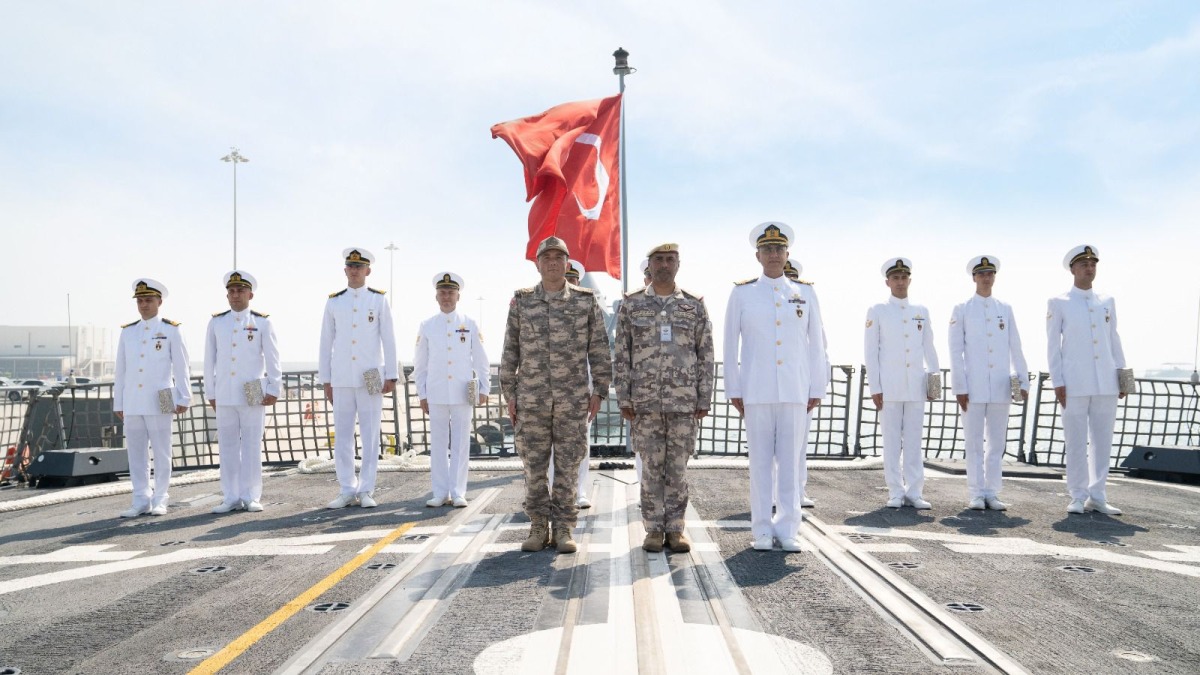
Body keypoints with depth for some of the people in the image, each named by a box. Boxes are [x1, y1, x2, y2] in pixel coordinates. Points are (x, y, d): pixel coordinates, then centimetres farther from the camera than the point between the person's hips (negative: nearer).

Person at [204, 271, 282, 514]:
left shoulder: (262, 322, 4)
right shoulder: (216, 323, 10)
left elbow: (273, 359, 3)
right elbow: (210, 360, 12)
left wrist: (273, 390, -3)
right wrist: (210, 393, 10)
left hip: (253, 396, -2)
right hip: (224, 396, 2)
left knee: (252, 446, 0)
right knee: (228, 446, 4)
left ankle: (251, 497, 7)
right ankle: (231, 498, 11)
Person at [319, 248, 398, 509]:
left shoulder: (379, 300, 3)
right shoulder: (333, 302, 8)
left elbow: (388, 340, 1)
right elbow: (326, 343, 9)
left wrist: (391, 376, -4)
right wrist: (325, 380, 6)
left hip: (371, 379, -2)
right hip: (341, 380, 2)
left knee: (370, 436, 1)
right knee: (342, 437, 4)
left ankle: (366, 491, 8)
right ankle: (347, 490, 13)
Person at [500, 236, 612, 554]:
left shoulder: (586, 300, 1)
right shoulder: (521, 301, 3)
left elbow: (599, 349, 2)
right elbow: (510, 351, 5)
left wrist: (599, 391, -3)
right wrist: (509, 395, 1)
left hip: (573, 398, -1)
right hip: (532, 397, 1)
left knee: (568, 464, 2)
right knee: (534, 465, 5)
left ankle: (564, 529, 12)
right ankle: (538, 528, 16)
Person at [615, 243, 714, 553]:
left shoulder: (695, 305, 3)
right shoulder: (631, 304, 2)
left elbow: (705, 356, 3)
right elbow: (622, 355, 1)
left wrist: (704, 400, -2)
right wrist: (623, 399, -5)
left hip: (684, 400, 0)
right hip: (645, 400, 0)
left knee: (677, 466, 4)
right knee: (651, 466, 3)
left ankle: (674, 529, 13)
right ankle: (654, 530, 13)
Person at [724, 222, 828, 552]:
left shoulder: (805, 293, 9)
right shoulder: (742, 293, 4)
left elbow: (816, 343, 9)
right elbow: (730, 345, 5)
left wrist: (817, 388, 5)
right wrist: (734, 390, 1)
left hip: (796, 392, 1)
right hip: (756, 392, -1)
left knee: (792, 462, 3)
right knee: (760, 462, 3)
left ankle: (787, 529, 13)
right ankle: (763, 531, 12)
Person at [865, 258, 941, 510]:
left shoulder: (922, 311, 13)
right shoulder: (877, 312, 4)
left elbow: (929, 348, 16)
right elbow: (871, 352, 1)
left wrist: (936, 378, 7)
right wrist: (875, 388, -5)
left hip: (917, 386, 3)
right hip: (889, 387, -3)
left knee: (914, 441, 5)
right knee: (892, 442, 1)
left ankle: (914, 492, 10)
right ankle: (896, 493, 7)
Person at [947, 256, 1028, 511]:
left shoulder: (1005, 310, 12)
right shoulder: (962, 310, 3)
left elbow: (1015, 348, 10)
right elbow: (955, 351, 0)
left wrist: (1023, 381, 2)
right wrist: (960, 388, -6)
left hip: (1001, 388, 3)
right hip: (973, 387, -3)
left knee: (997, 443, 6)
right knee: (974, 443, 1)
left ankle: (991, 493, 13)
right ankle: (976, 495, 7)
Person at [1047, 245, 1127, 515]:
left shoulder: (1107, 302, 14)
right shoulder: (1058, 304, 3)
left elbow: (1114, 340, 15)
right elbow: (1053, 345, 1)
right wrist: (1057, 382, -5)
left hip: (1106, 383, 4)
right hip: (1074, 384, -4)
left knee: (1102, 440, 6)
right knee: (1076, 442, 0)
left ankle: (1097, 496, 15)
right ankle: (1078, 497, 8)